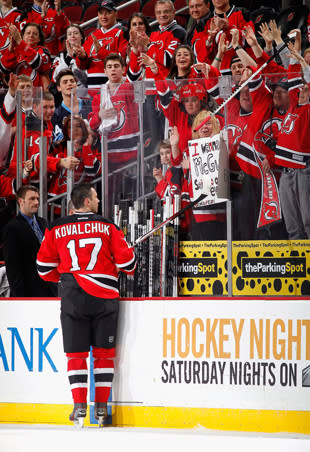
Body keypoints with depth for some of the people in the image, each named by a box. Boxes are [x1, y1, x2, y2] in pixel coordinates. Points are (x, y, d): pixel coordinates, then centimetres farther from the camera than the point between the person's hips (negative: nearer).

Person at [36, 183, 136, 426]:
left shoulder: (56, 229, 5)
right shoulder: (107, 226, 0)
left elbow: (45, 266, 9)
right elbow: (125, 259, 1)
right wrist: (128, 269, 25)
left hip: (72, 296, 1)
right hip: (104, 296, -1)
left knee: (76, 352, 5)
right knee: (104, 352, 8)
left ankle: (80, 407, -2)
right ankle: (102, 407, 8)